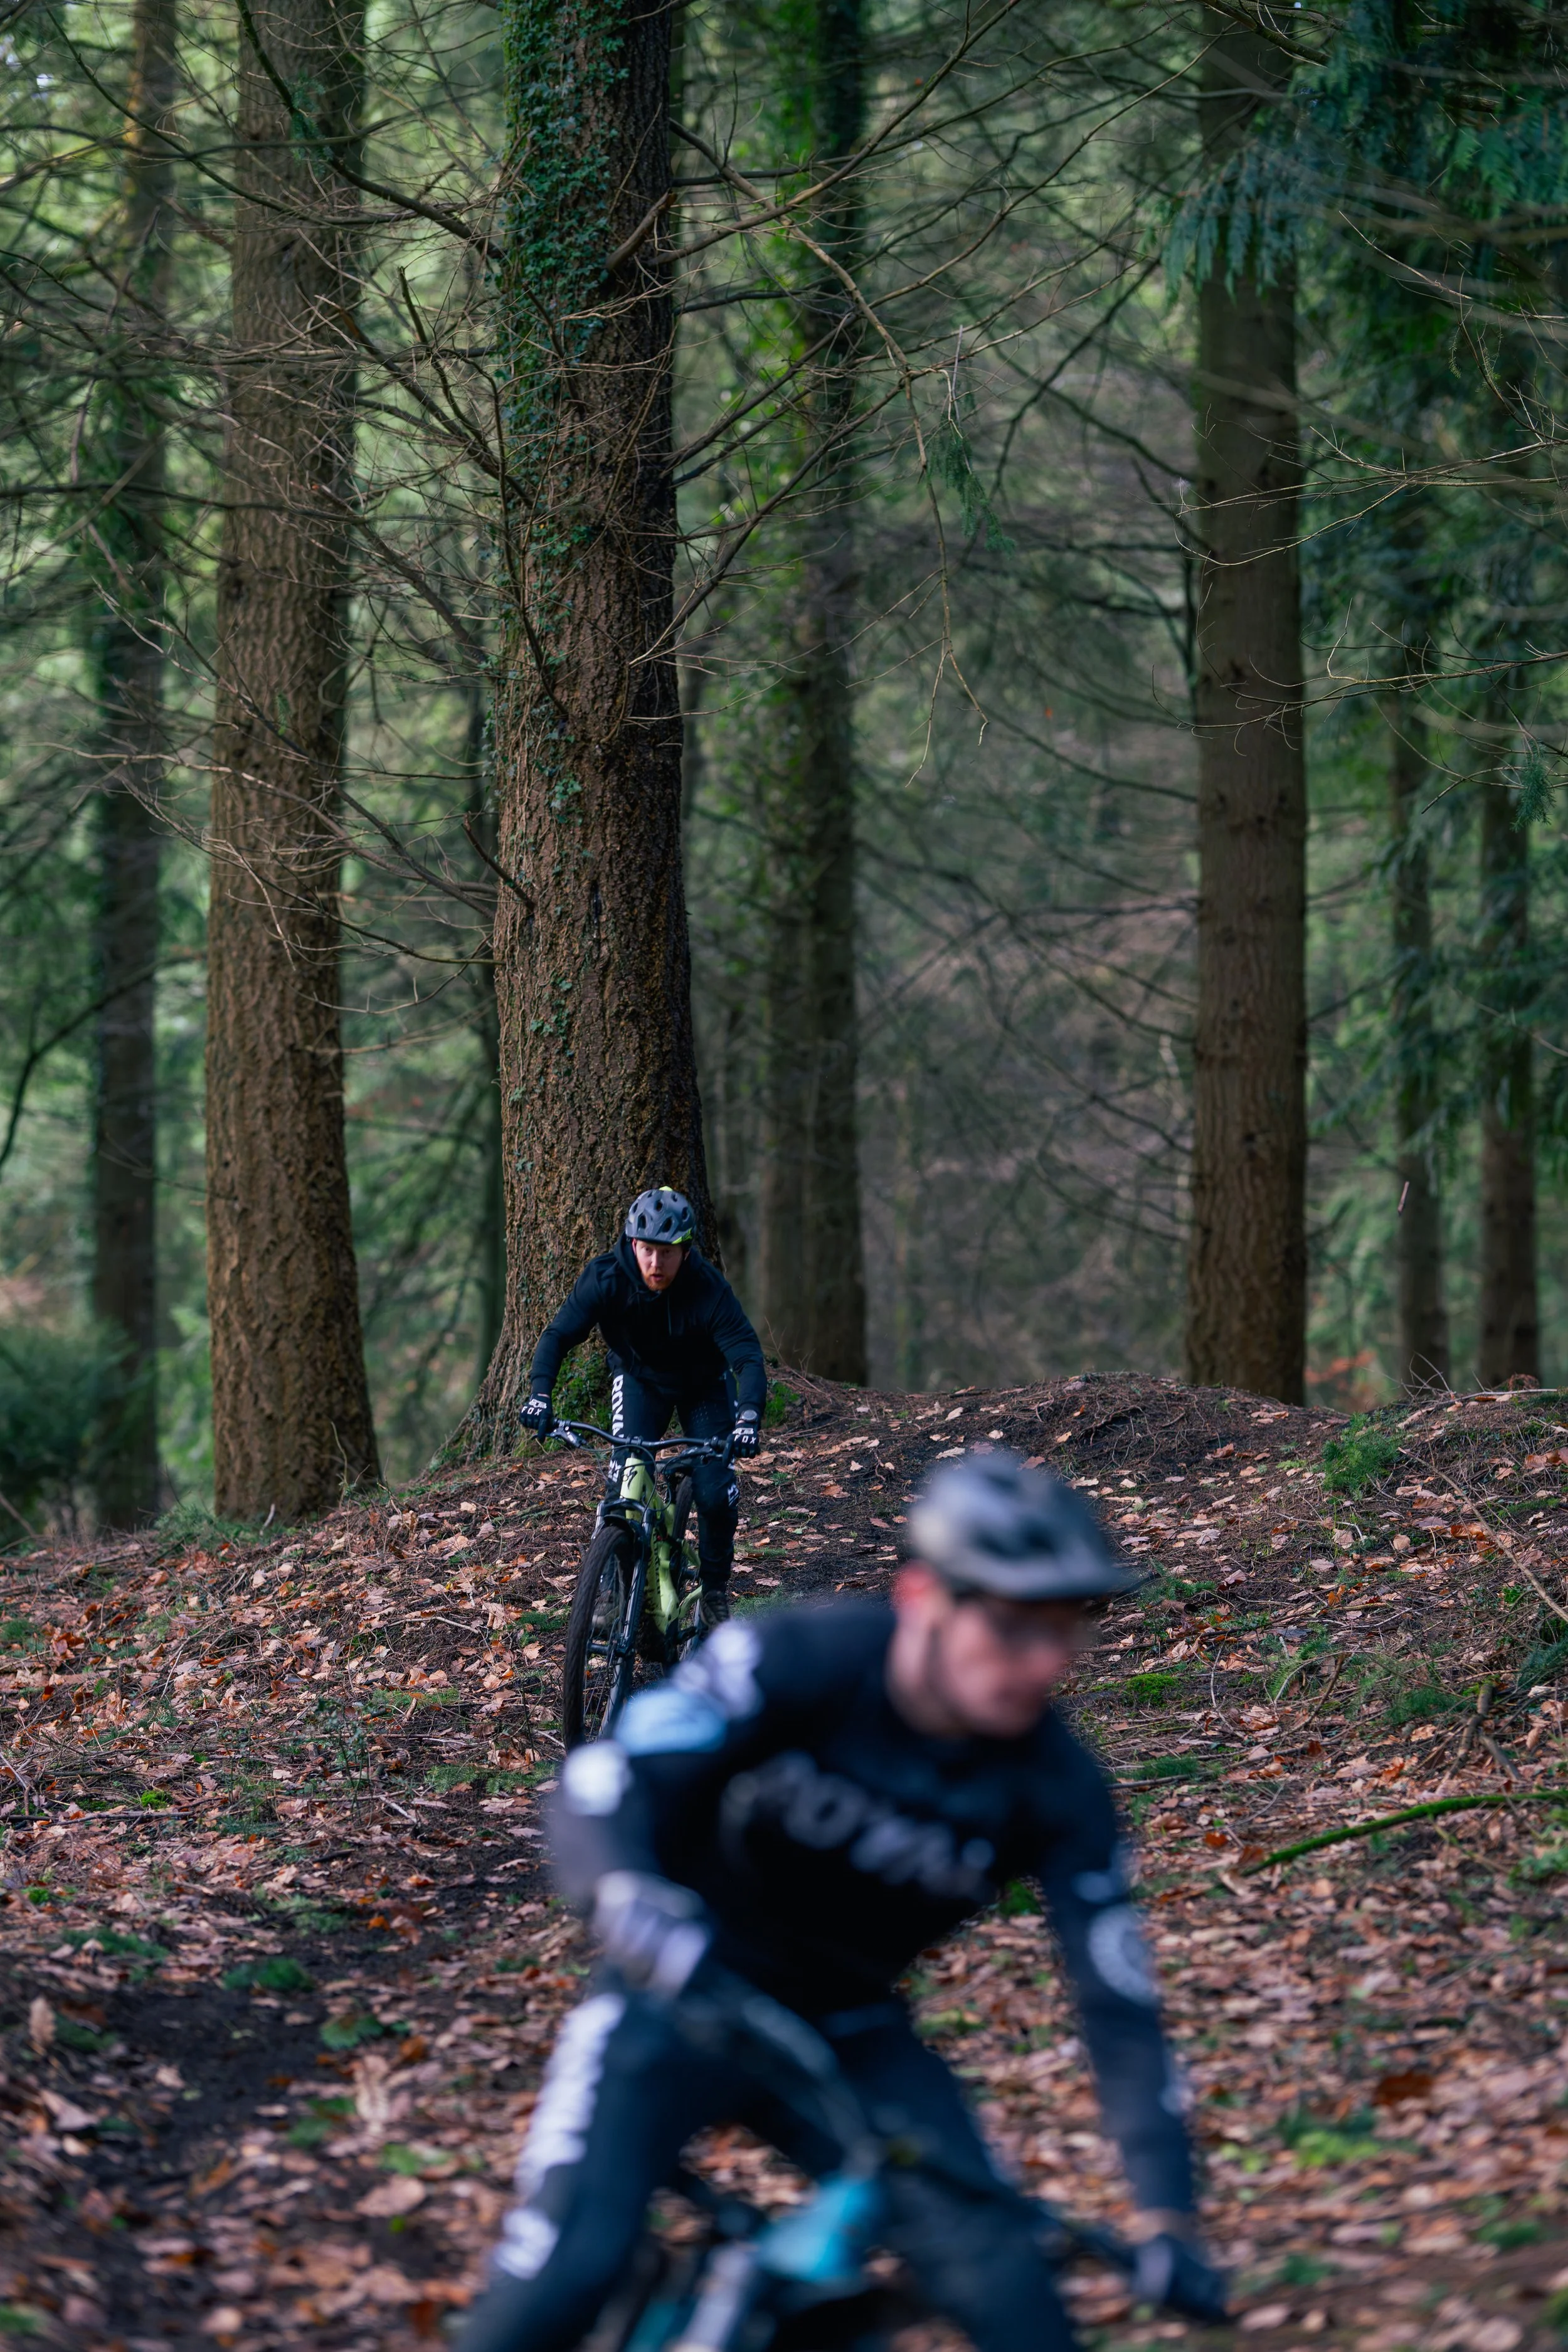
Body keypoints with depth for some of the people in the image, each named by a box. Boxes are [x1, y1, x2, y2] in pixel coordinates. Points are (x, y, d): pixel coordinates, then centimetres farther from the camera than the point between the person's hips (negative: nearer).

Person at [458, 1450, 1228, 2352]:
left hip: (850, 2032, 3)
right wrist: (632, 1901, -54)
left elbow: (1120, 2007, -15)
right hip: (679, 1997, -2)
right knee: (569, 2266, -23)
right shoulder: (793, 1661, -23)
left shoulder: (1059, 1792, -15)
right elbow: (603, 1786, -30)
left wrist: (1169, 2220, -26)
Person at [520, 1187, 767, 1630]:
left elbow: (748, 1356, -39)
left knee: (716, 1495, -14)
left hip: (703, 1386, -1)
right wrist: (539, 1394, -48)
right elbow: (559, 1333, -30)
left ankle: (715, 1589, 11)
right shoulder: (605, 1278, -29)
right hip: (640, 1379, 1)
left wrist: (749, 1418, -57)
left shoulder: (709, 1289, -33)